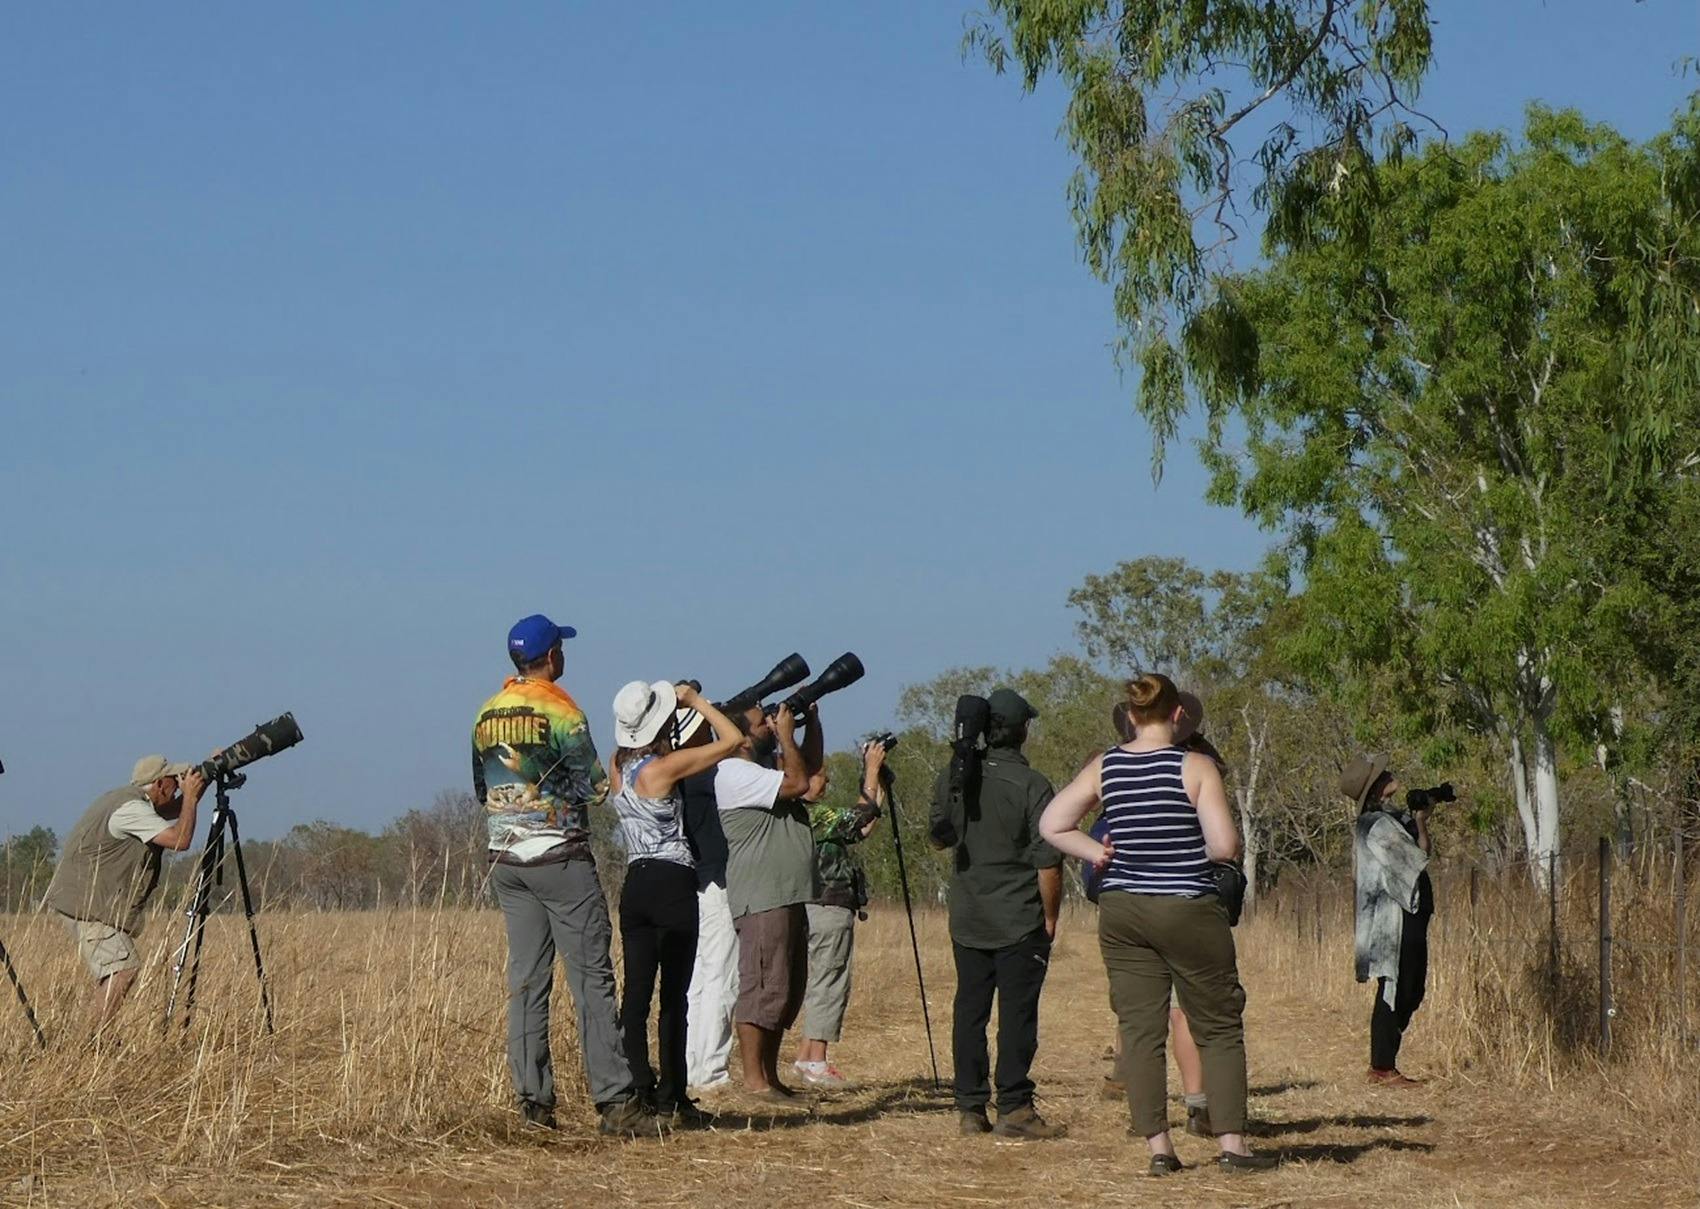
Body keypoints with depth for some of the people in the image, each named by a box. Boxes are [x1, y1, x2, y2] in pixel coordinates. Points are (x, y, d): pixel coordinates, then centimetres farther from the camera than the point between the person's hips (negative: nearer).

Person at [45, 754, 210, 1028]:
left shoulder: (130, 799, 14)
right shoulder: (131, 809, -19)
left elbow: (173, 811, 29)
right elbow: (180, 839, -23)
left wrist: (204, 777, 17)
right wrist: (190, 796, -11)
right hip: (86, 904, -11)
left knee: (115, 972, 12)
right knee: (123, 970, -19)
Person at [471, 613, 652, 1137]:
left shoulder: (487, 715, 9)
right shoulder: (559, 710, -10)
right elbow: (596, 788, -9)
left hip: (505, 858, 6)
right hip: (560, 857, -6)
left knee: (526, 979, 7)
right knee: (591, 977, -6)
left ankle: (533, 1102, 4)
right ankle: (614, 1099, -10)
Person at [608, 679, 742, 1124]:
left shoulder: (619, 767, 6)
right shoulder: (665, 767, -13)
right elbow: (732, 739, -10)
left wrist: (675, 703, 22)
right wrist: (695, 700, 0)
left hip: (636, 884, 7)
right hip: (674, 886, -6)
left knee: (635, 994, 4)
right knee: (674, 996, -1)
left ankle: (637, 1089, 0)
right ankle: (672, 1096, 1)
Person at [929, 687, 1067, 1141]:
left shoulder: (952, 780, 2)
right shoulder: (1031, 786, -13)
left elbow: (938, 834, 18)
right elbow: (1048, 862, -14)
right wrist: (1050, 916, -4)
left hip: (966, 920, 5)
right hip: (1020, 922, -5)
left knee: (970, 1010, 9)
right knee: (1017, 1013, -1)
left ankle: (970, 1107, 11)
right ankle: (1014, 1108, -2)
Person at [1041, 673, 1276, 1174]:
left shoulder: (1105, 767, 2)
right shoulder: (1195, 767, -10)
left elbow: (1052, 824, 2)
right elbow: (1225, 846, -14)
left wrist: (1097, 853, 6)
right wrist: (1191, 847, 6)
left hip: (1121, 912, 4)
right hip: (1188, 908, -3)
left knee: (1139, 1029, 6)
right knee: (1219, 1029, 8)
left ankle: (1158, 1146, 3)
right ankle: (1231, 1143, 4)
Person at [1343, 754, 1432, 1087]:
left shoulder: (1393, 818, 15)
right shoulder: (1377, 825, -16)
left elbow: (1421, 852, 16)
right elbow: (1418, 857, -15)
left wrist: (1420, 820, 5)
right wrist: (1420, 823, -3)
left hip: (1411, 917, 10)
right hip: (1394, 921, -10)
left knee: (1410, 992, 13)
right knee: (1394, 992, -7)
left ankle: (1382, 1064, 19)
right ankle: (1383, 1068, -3)